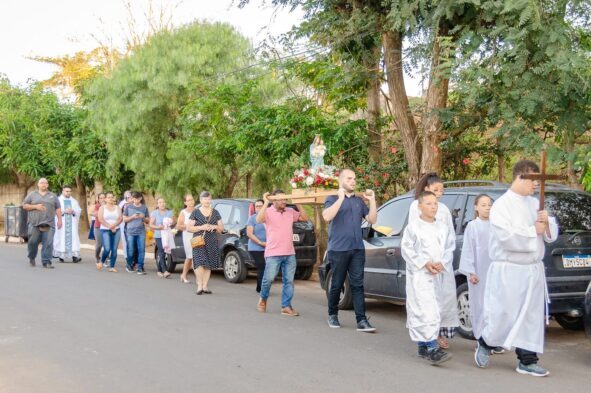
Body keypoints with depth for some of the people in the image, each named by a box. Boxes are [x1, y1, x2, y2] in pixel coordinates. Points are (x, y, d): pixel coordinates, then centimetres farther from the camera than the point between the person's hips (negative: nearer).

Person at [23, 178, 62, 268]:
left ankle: (46, 262, -3)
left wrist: (59, 220, 3)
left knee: (48, 243, -7)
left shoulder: (53, 196, 14)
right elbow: (24, 205, 7)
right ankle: (32, 258, 25)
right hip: (34, 223, 0)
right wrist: (35, 206, -7)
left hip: (49, 224, 0)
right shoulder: (32, 195, 10)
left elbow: (58, 209, 12)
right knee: (33, 241, 1)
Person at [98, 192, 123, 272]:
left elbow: (121, 219, 1)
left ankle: (112, 267, 4)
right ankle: (102, 262, 12)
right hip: (105, 230, -3)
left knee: (114, 249, -3)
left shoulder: (117, 207, 10)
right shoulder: (102, 208, 4)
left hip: (116, 230, 3)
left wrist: (114, 225, -16)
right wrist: (109, 227, -13)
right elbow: (100, 219, -7)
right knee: (107, 249, -14)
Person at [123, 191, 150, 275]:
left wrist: (143, 217, -8)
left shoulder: (144, 208, 9)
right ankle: (129, 265, 25)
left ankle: (140, 268, -3)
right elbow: (124, 219, 6)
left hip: (141, 232, 1)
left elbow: (148, 221, 13)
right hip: (130, 231, -1)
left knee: (141, 250, -7)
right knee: (131, 251, 3)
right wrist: (132, 217, -11)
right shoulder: (128, 207, 6)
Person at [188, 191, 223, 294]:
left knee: (209, 265, 2)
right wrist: (201, 227, -13)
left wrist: (215, 227, -4)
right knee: (200, 263, -17)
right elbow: (189, 228, 0)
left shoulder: (215, 212, 14)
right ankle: (199, 285, -12)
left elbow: (221, 228, 17)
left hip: (212, 243, 3)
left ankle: (205, 286, 8)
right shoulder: (195, 212, 5)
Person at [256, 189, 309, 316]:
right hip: (273, 254, -5)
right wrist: (265, 203, -23)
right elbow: (259, 220, -22)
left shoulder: (291, 212, 11)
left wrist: (297, 204, 3)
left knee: (289, 281, 2)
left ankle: (286, 307, 7)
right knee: (269, 279, -4)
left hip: (290, 254, 5)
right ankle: (263, 299, 23)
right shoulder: (268, 212, -4)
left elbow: (305, 218, 9)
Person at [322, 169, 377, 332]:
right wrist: (341, 198, -19)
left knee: (357, 285, -3)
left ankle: (361, 321, -7)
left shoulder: (359, 201, 15)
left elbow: (372, 220, 9)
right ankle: (332, 315, 23)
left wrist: (372, 201, -1)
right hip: (338, 249, -3)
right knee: (337, 285, 5)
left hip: (357, 249, 3)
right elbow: (327, 216, -17)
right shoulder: (332, 199, 2)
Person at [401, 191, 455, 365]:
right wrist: (424, 263, -13)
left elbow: (450, 248, 12)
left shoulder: (443, 228, 11)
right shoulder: (413, 227, -5)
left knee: (434, 310, 11)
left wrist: (442, 263, -5)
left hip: (436, 275, 7)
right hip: (418, 274, -7)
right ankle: (432, 348, -19)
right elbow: (406, 249, -7)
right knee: (426, 310, -15)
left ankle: (422, 346, 22)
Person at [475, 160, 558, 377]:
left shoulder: (535, 204, 11)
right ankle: (485, 344, 25)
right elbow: (506, 237, -22)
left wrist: (546, 223, -9)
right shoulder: (502, 205, -10)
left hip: (533, 270, 6)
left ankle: (527, 361, 16)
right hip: (508, 270, -6)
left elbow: (551, 234, 13)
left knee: (532, 316, 7)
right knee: (503, 315, -2)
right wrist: (534, 230, -13)